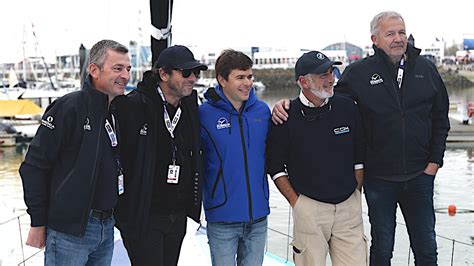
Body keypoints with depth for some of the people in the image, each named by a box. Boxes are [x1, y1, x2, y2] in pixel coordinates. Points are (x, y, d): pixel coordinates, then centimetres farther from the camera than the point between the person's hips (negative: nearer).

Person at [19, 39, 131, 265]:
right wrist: (38, 222, -13)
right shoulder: (69, 107, -14)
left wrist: (111, 216, 16)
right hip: (70, 230, -7)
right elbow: (34, 166, -14)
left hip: (106, 227, 7)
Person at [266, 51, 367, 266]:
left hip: (348, 206, 3)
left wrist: (356, 195, 8)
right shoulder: (286, 118, -5)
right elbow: (275, 167, 1)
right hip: (308, 207, -2)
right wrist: (296, 202, -3)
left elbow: (359, 158, 12)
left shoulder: (348, 108, 4)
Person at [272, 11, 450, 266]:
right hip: (379, 177, -2)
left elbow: (440, 119, 9)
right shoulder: (360, 72, -6)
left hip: (419, 176, 2)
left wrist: (435, 160, 3)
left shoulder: (426, 69, 2)